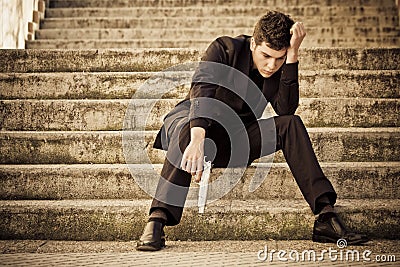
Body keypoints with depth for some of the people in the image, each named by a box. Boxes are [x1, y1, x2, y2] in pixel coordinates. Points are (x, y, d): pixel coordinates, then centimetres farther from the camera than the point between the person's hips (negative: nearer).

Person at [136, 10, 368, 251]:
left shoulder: (281, 67, -3)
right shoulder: (225, 48, -16)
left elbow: (286, 109, -19)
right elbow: (201, 91, -33)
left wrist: (293, 55, -25)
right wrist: (197, 140, -50)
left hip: (235, 144, 4)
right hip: (196, 123, -3)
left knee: (291, 125, -19)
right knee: (188, 129, -40)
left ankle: (326, 217, -23)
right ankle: (156, 223, -46)